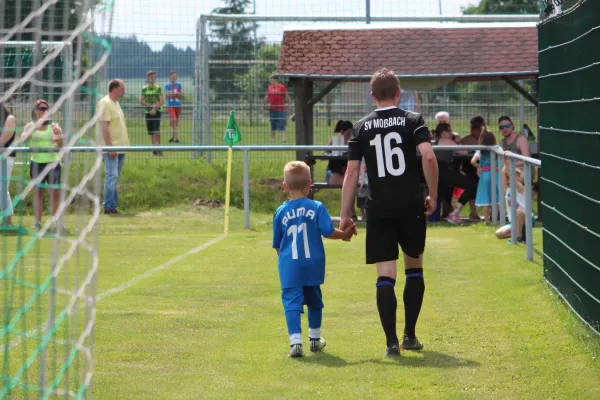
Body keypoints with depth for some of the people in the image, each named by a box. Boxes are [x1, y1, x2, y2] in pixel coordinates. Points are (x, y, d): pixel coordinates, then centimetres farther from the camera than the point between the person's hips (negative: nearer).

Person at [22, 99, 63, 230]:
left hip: (53, 162, 0)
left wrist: (59, 135, -22)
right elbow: (23, 139, -14)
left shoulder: (54, 126, 4)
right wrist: (34, 128, -29)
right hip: (37, 163, 0)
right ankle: (37, 221, 8)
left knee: (55, 192, -4)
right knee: (37, 192, 4)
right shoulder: (30, 126, 4)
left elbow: (61, 145, -1)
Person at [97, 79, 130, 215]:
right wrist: (110, 147, -23)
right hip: (111, 147, -10)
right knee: (111, 176, -11)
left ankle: (112, 206, 15)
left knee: (114, 178, 11)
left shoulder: (115, 103, 17)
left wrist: (124, 145, 19)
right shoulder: (105, 103, -13)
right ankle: (108, 207, -10)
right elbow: (104, 127, -19)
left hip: (120, 147, 10)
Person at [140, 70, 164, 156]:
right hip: (148, 112, 3)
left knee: (156, 129, -15)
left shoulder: (158, 88, 1)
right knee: (151, 131, 3)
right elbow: (141, 101, 3)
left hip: (157, 111, -3)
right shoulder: (144, 88, 7)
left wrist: (155, 109, -17)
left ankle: (158, 146, -10)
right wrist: (151, 105, -10)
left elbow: (161, 101, -4)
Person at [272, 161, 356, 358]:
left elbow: (277, 244, 8)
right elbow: (328, 231, -9)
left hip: (289, 267, -1)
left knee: (292, 302, -6)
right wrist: (344, 234, 9)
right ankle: (315, 339, 32)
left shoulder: (281, 212, 1)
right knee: (314, 300, 20)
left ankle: (296, 341, -23)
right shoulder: (317, 207, -3)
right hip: (313, 265, 1)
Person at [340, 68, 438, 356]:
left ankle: (391, 342, -4)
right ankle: (410, 336, 17)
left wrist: (345, 214, 6)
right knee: (414, 267, 16)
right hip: (411, 205, -1)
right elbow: (428, 157, -15)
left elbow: (351, 172, 2)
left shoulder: (362, 127, 6)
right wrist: (433, 195, -3)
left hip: (378, 209, 1)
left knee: (385, 275, 1)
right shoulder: (413, 121, 1)